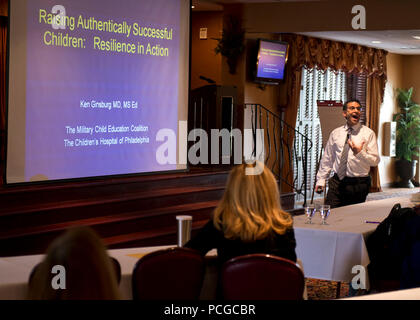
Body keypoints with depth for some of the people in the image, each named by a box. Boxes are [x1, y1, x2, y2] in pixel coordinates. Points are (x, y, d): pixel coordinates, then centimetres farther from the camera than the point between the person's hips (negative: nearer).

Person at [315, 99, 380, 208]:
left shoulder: (368, 133, 0)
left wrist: (360, 153, -22)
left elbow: (375, 161, -5)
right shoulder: (336, 133, 10)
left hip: (358, 185, -2)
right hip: (337, 183, 3)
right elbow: (327, 158, 16)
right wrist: (321, 180, 12)